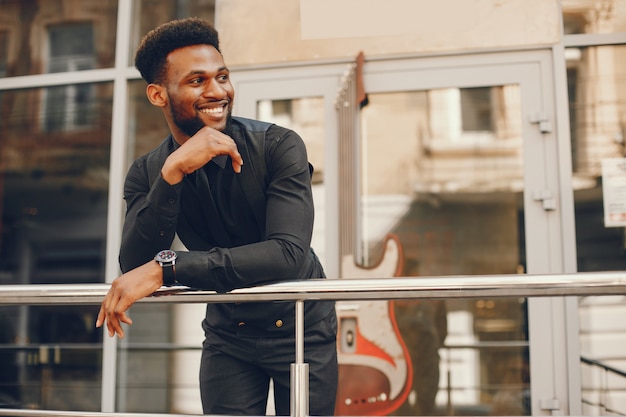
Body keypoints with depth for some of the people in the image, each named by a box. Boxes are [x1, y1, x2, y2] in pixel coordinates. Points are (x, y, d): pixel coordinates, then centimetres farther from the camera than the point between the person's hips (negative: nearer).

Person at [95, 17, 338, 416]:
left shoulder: (278, 146, -20)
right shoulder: (146, 174, -9)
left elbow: (289, 253, -32)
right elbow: (135, 267, -22)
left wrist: (166, 267, -37)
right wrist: (173, 173, -34)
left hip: (302, 327, -2)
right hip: (228, 334, 2)